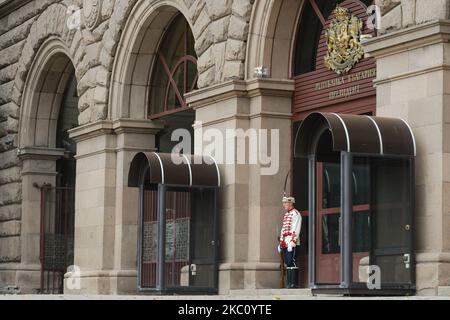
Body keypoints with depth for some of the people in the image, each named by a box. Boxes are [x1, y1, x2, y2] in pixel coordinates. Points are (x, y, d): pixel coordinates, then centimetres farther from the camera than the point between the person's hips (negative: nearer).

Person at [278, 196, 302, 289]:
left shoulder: (295, 214, -6)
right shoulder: (286, 215, 22)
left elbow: (296, 230, -15)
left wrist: (292, 243, -22)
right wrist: (281, 243, 20)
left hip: (292, 243, -9)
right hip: (285, 243, 9)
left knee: (292, 262, -10)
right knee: (287, 263, 6)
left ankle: (293, 283, -10)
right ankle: (289, 283, 8)